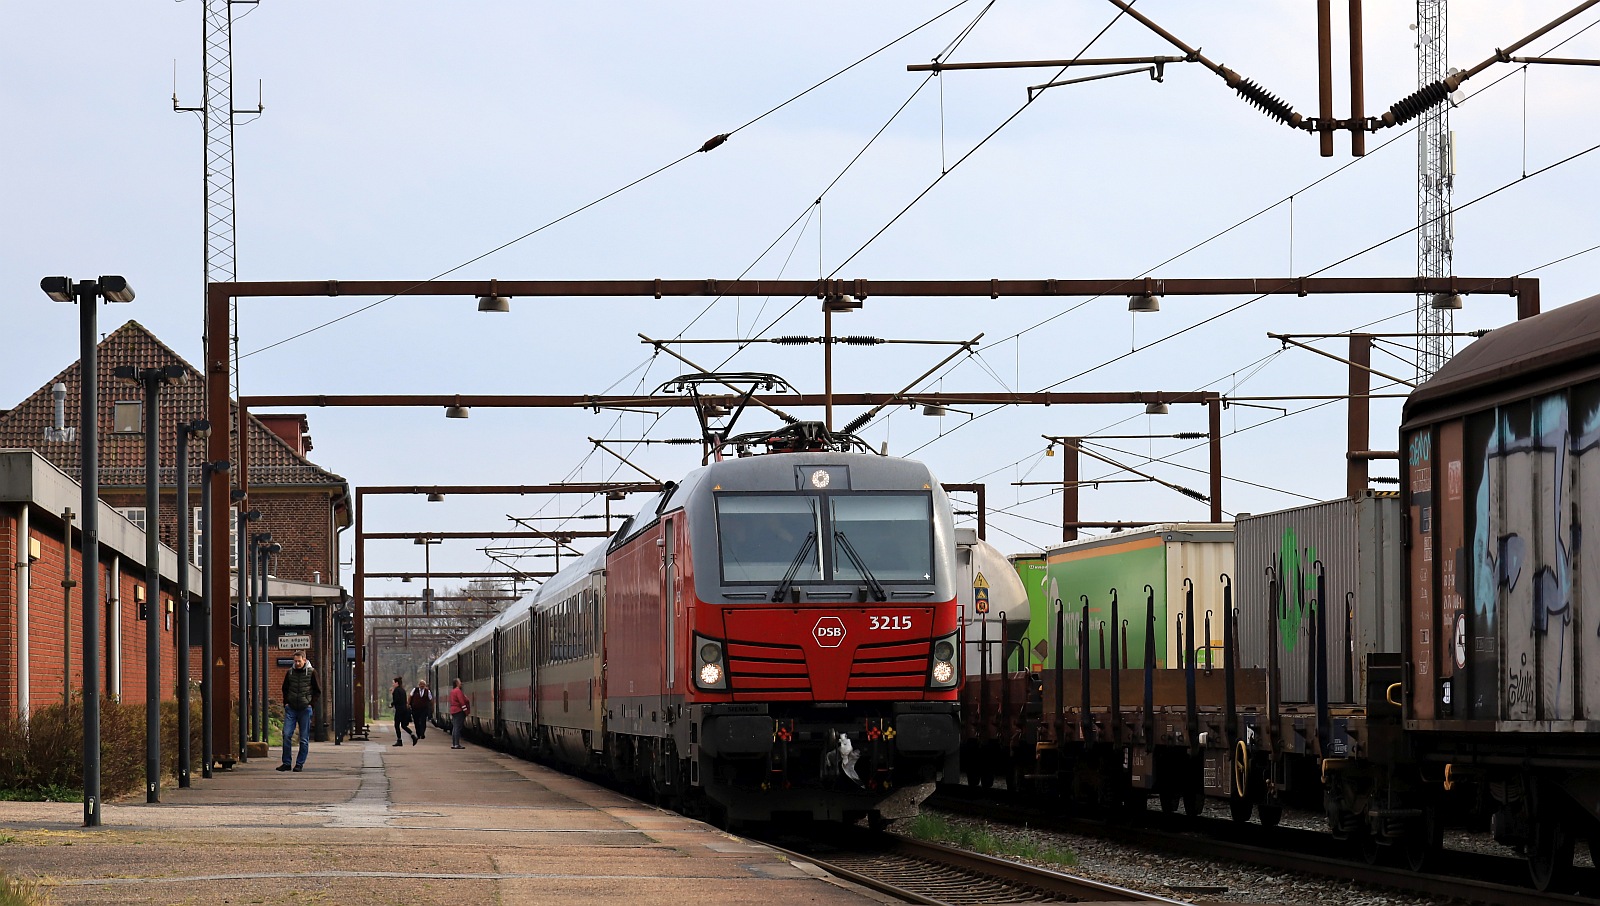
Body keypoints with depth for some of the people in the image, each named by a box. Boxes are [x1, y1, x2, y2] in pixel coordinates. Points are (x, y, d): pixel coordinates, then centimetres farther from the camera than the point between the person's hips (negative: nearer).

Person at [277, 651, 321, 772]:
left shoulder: (311, 672, -1)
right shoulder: (290, 672, 7)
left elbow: (318, 691, 4)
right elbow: (285, 689, 19)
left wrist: (311, 704, -5)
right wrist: (286, 703, 7)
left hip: (305, 709, -2)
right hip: (291, 709, 2)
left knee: (304, 739, 1)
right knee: (286, 735, -6)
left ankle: (300, 763, 8)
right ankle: (286, 763, 1)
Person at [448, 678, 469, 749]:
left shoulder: (452, 691, 17)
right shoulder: (458, 691, -12)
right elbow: (462, 702, -18)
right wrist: (465, 711, -15)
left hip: (453, 711, 9)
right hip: (459, 711, -9)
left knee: (454, 728, 11)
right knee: (458, 728, -9)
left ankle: (453, 744, 12)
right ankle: (457, 744, -12)